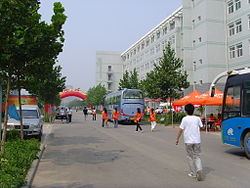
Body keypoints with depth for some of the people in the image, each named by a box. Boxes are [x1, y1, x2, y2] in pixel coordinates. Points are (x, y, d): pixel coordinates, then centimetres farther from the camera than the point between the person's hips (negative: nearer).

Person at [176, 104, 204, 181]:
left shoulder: (185, 119, -9)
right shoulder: (197, 118, -1)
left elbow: (181, 130, -8)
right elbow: (201, 126, 10)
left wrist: (177, 139, 2)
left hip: (188, 141, -2)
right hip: (197, 140, 2)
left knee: (190, 157, 11)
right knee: (197, 156, 10)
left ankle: (193, 173, 16)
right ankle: (199, 170, -11)